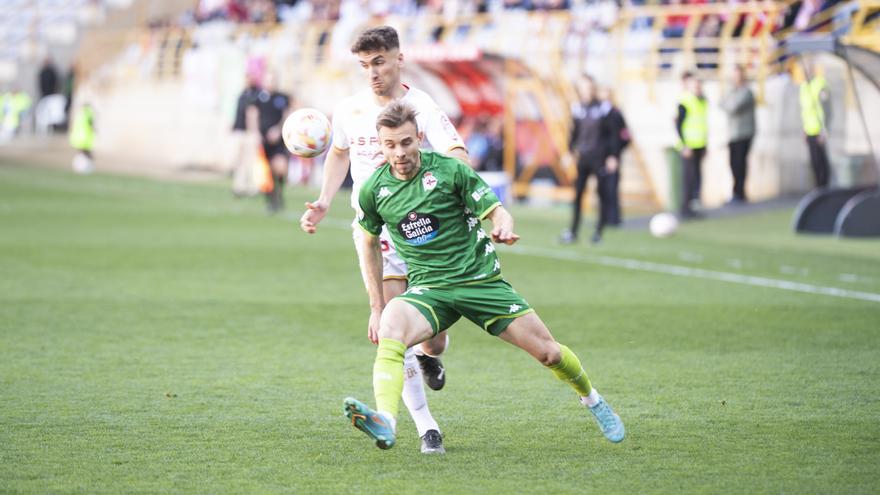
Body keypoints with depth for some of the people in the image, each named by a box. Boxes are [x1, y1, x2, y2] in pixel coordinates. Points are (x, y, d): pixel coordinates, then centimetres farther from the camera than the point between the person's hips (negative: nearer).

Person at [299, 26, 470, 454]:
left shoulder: (422, 107, -10)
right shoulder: (349, 110, 3)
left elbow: (459, 159, -24)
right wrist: (323, 204, 12)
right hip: (375, 229, 2)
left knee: (434, 341, 3)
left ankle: (429, 357, 43)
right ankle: (426, 426, -7)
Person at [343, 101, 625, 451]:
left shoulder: (450, 170, -10)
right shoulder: (374, 189, -2)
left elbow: (497, 212, -5)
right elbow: (370, 242, 14)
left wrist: (503, 229, -30)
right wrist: (377, 307, 13)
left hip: (480, 278, -1)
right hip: (427, 288, 1)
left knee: (548, 352, 0)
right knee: (391, 327, -33)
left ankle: (591, 399, 32)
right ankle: (385, 423, -51)